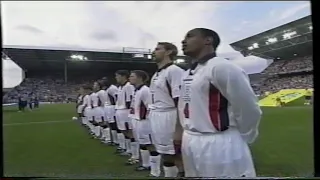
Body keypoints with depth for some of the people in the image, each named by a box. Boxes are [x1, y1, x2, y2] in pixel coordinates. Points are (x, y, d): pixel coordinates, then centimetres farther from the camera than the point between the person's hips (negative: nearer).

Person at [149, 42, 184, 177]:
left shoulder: (174, 71, -14)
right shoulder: (156, 74, 15)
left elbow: (181, 103, -20)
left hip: (167, 118, -9)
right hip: (154, 118, 9)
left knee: (169, 157, 3)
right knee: (155, 151, 21)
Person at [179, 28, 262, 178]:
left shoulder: (223, 68, -15)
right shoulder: (186, 74, 11)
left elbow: (249, 109, -13)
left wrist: (239, 141, -1)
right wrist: (187, 132, 17)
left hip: (219, 145, -8)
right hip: (190, 143, 8)